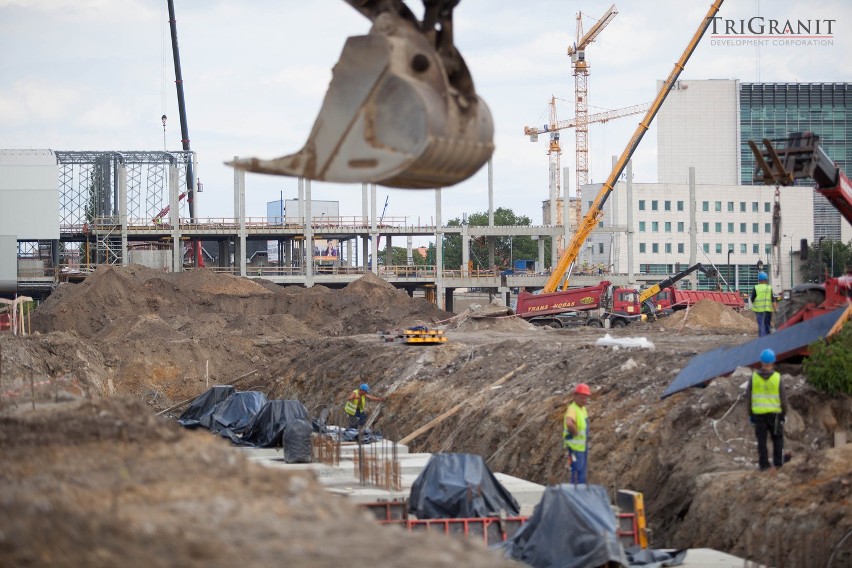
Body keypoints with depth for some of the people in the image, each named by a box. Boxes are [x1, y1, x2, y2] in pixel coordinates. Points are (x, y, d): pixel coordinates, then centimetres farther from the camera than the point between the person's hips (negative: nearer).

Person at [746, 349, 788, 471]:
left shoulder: (754, 376, -7)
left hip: (758, 414, 1)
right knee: (777, 438, 16)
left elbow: (748, 397, -4)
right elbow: (783, 398, -7)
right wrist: (784, 414, 6)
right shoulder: (777, 378, -11)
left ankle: (764, 464, 4)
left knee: (762, 439, 7)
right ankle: (778, 462, 12)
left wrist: (750, 414, 7)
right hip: (774, 413, -1)